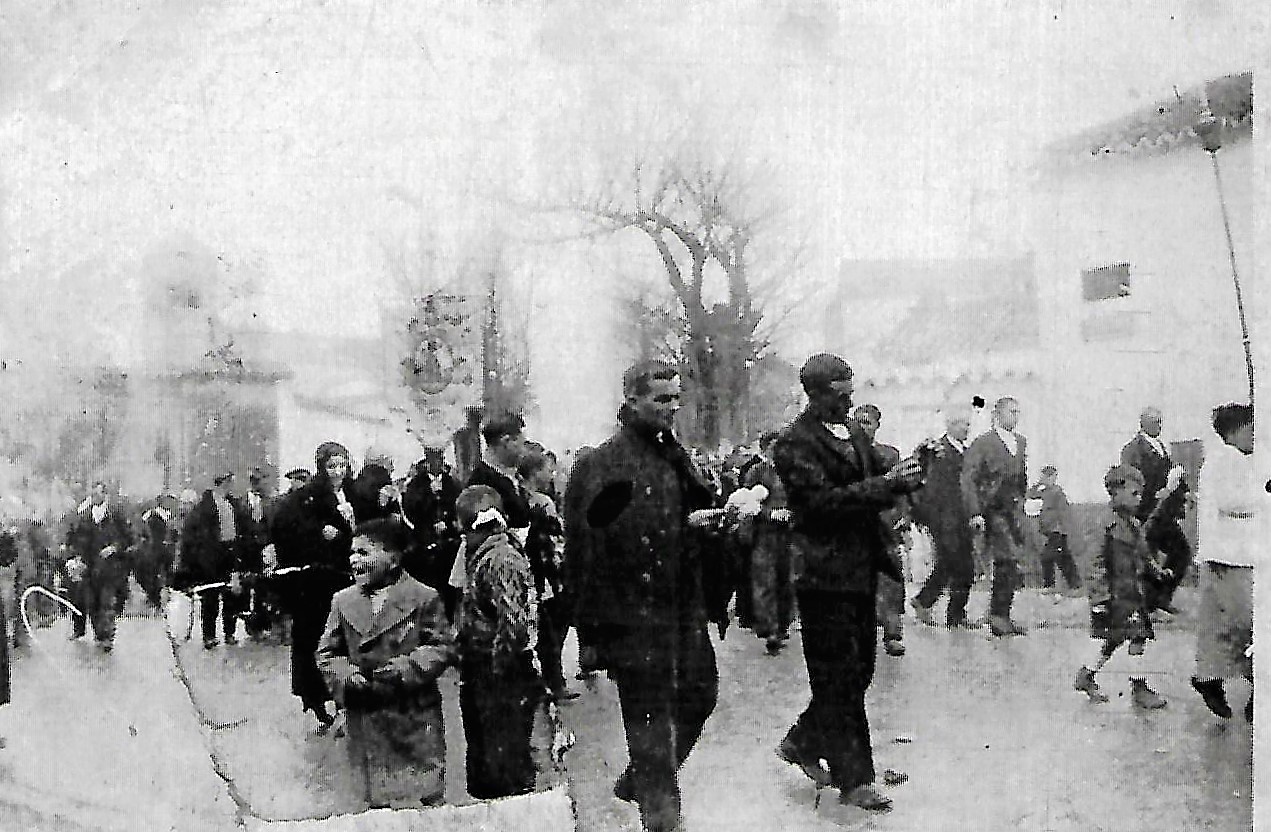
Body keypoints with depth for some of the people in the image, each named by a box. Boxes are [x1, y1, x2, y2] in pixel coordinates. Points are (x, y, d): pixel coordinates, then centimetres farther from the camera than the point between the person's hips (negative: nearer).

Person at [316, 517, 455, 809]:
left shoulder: (424, 598, -1)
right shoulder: (343, 601, 10)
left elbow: (443, 646, -4)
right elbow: (327, 652, 12)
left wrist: (408, 667, -18)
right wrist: (345, 675, -8)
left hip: (416, 720, -3)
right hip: (365, 724, 3)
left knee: (426, 800, 1)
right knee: (377, 803, 9)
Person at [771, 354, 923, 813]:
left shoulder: (853, 431, 13)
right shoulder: (794, 443, -12)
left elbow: (877, 481, 16)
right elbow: (822, 500, -21)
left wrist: (903, 474, -6)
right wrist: (885, 484, -23)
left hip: (862, 570, 8)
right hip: (826, 572, -8)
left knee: (857, 671, 15)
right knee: (839, 676, -1)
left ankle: (802, 743, 31)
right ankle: (853, 779, 8)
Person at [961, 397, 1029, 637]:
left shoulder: (1021, 442, 14)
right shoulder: (982, 443, -6)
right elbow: (968, 479, -10)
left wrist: (1021, 502, 16)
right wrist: (975, 512, -17)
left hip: (1014, 509, 6)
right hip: (992, 511, -6)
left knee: (1007, 565, 7)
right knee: (1008, 562, -15)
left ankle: (999, 616, 15)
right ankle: (999, 615, -9)